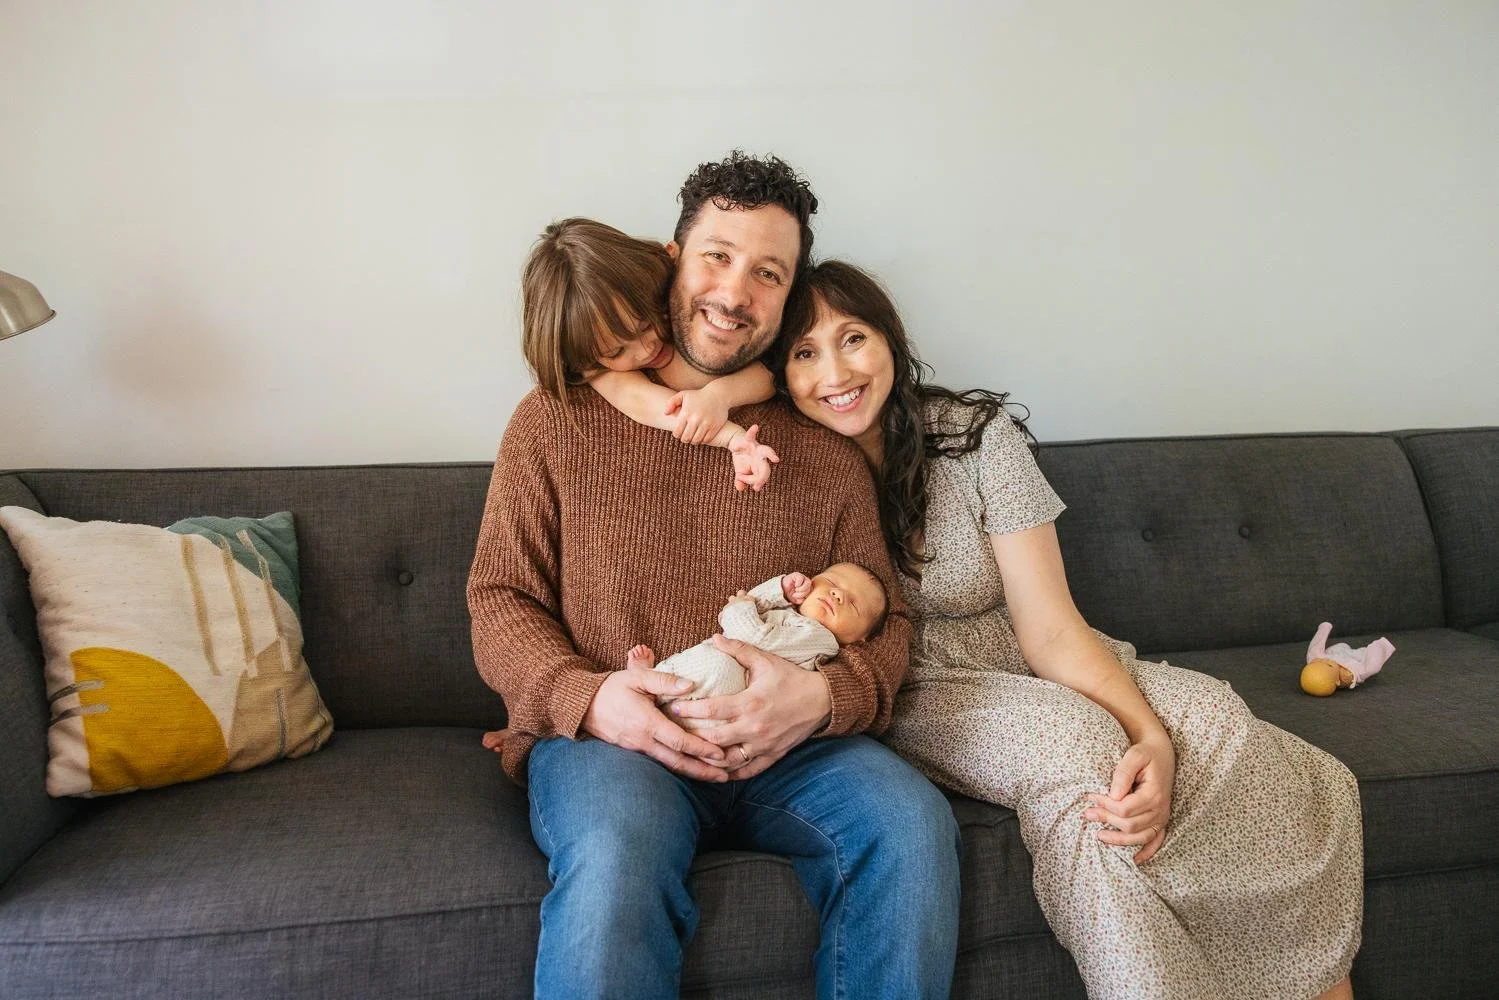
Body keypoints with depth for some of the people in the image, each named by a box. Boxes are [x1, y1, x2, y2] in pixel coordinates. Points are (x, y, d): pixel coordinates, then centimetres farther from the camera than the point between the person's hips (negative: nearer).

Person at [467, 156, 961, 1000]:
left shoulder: (826, 453, 13)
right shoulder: (559, 421, 7)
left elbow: (886, 621, 10)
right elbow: (499, 604, 5)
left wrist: (824, 696, -13)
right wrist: (586, 697, -16)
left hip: (783, 746, 3)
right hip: (606, 740, -2)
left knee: (912, 822, -26)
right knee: (617, 853, -36)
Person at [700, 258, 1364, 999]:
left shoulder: (976, 435, -9)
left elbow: (1051, 630, -12)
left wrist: (1151, 736, -28)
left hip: (1029, 674, 2)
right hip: (910, 700, -2)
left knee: (1205, 716, -26)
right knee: (1073, 742, -33)